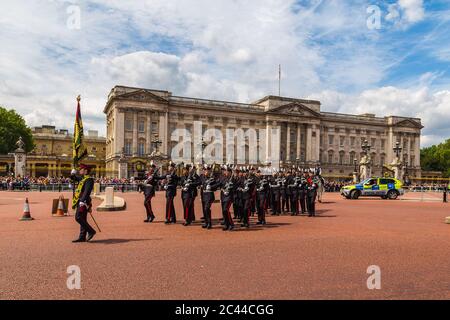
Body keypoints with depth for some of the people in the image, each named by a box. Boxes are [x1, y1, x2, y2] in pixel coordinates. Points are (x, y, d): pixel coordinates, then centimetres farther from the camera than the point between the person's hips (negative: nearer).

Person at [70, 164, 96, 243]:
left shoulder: (89, 180, -13)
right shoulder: (82, 178, 16)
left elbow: (87, 191, -25)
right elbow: (73, 178, 31)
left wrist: (82, 201, -35)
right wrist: (73, 173, 9)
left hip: (83, 202, -10)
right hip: (80, 202, 10)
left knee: (78, 218, -13)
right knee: (82, 219, 10)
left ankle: (91, 231, -4)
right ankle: (82, 237, 14)